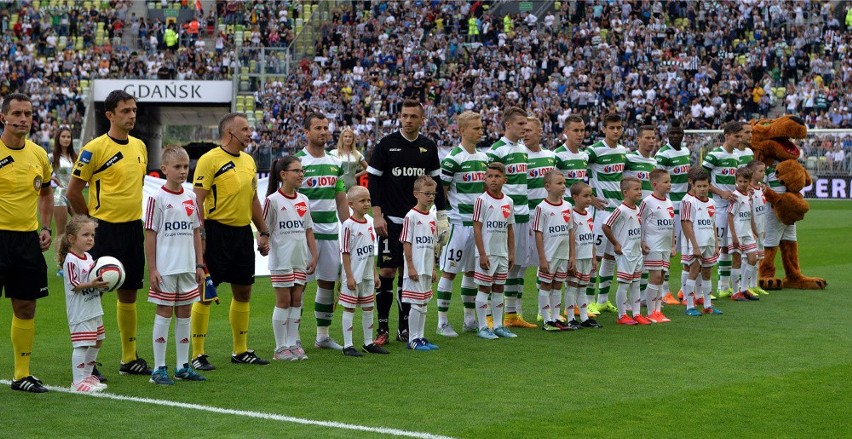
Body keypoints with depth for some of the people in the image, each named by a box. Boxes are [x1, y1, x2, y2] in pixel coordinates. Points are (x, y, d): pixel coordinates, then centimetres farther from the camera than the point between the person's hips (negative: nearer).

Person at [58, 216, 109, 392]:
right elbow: (74, 285, -19)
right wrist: (92, 284, -31)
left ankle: (86, 376, 27)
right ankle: (78, 381, -6)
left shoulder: (88, 257, 11)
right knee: (81, 345, -10)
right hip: (80, 312, -9)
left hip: (94, 309, 9)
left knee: (96, 343, 15)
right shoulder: (71, 260, -16)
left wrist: (102, 283, 2)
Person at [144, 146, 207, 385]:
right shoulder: (158, 198, -7)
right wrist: (152, 269, -11)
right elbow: (150, 235, -7)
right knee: (164, 313, -1)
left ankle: (183, 366, 17)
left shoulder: (191, 197, 9)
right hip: (165, 268, -5)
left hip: (187, 267, 5)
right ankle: (159, 369, 4)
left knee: (184, 313, 9)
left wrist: (199, 264, 10)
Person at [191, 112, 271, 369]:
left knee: (243, 292, 11)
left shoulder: (249, 161, 14)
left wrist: (263, 233, 17)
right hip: (217, 231, -8)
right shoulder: (210, 160, -10)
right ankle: (198, 355, 2)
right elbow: (198, 201, -12)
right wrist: (200, 236, -18)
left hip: (243, 232, 8)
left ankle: (241, 351, 22)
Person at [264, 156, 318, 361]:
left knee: (296, 300, 7)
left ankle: (293, 343, 13)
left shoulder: (303, 200, 10)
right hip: (281, 260, -6)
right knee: (284, 301, -2)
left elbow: (308, 230, 13)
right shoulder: (273, 200, -8)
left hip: (301, 260, 6)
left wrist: (314, 256, 9)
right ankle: (280, 348, 5)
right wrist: (264, 244, -22)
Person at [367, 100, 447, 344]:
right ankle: (382, 328, 2)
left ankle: (405, 328, 13)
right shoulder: (387, 144, -3)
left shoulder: (429, 147, 8)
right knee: (387, 272, -5)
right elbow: (373, 180, -3)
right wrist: (377, 215, -10)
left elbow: (436, 182, 15)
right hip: (391, 220, -3)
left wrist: (441, 215, 11)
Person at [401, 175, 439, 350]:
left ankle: (420, 337, 19)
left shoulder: (431, 217, 12)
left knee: (424, 303, 12)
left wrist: (433, 268, 16)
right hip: (415, 269, -8)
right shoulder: (411, 216, -11)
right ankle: (413, 339, 1)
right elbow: (406, 243, -12)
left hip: (427, 269, 8)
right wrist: (411, 267, -16)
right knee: (416, 304, -5)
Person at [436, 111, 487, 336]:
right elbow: (441, 191, -10)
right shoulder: (453, 158, -11)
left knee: (472, 270, 13)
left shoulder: (483, 157, 12)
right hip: (458, 222, -7)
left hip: (479, 222, 8)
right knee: (449, 271, -2)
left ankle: (470, 319, 21)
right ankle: (442, 322, 2)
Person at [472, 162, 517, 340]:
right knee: (484, 288, 0)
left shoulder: (508, 202, 7)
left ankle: (498, 325, 19)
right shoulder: (482, 200, -10)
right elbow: (477, 228, -12)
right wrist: (482, 254, -16)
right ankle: (483, 327, 5)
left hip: (502, 253, 6)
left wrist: (511, 253, 10)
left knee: (499, 288, 12)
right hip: (487, 253, -6)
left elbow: (510, 229, 13)